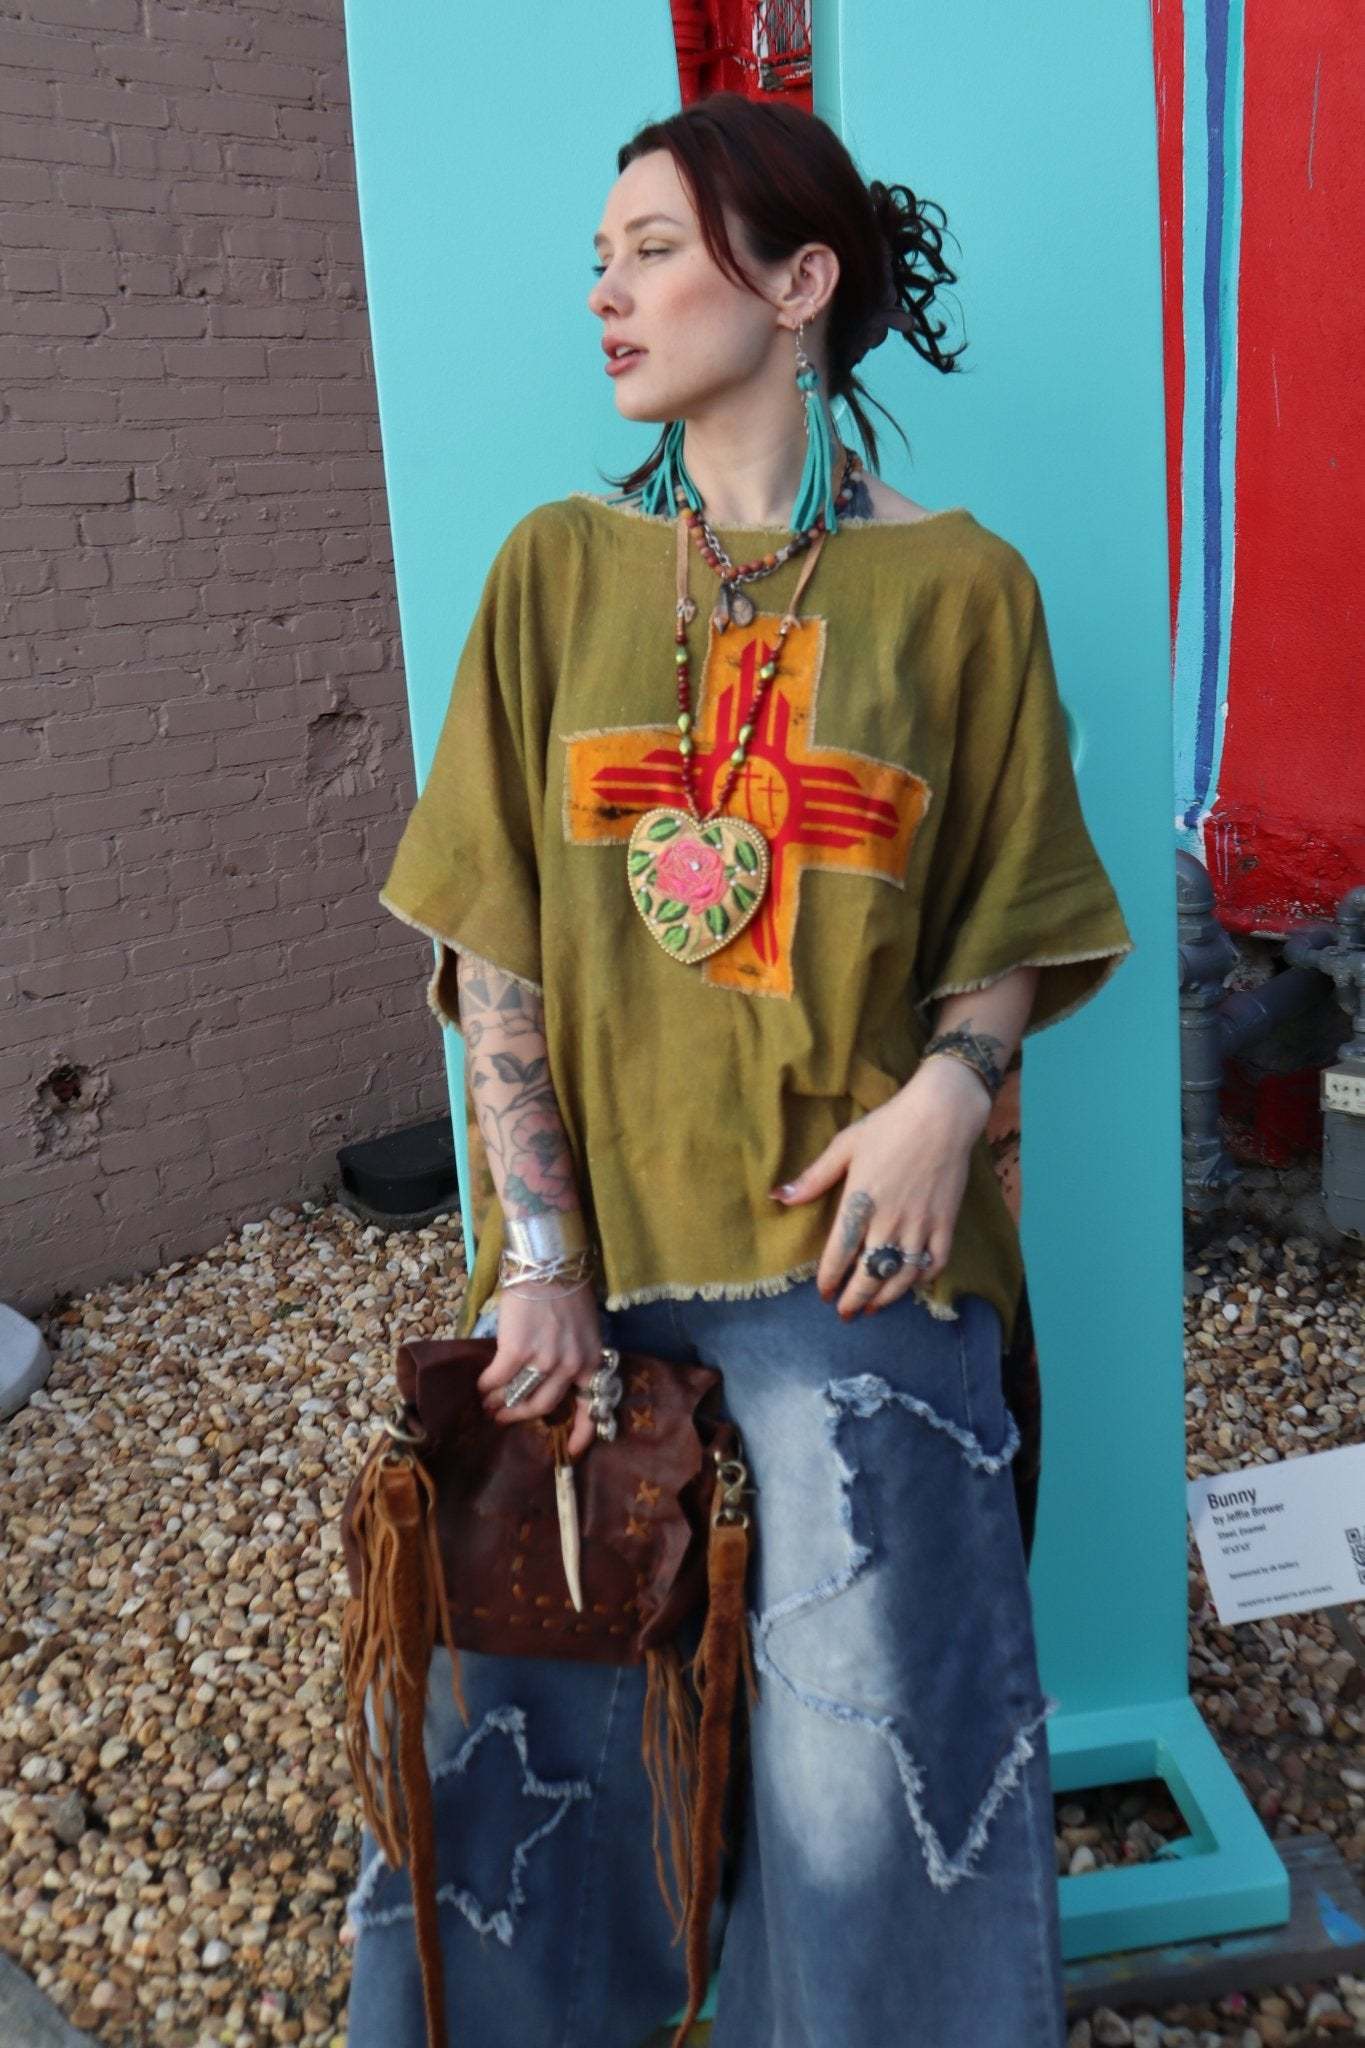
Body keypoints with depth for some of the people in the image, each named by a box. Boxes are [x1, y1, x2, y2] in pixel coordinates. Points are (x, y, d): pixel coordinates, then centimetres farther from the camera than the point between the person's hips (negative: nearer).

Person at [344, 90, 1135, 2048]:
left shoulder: (957, 582, 2)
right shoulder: (557, 566, 6)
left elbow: (1016, 923, 7)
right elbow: (494, 942, 1)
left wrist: (948, 1088, -15)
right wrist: (541, 1252, -7)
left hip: (844, 1226, -2)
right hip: (592, 1214, 2)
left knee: (876, 1716, -9)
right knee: (521, 1651, 3)